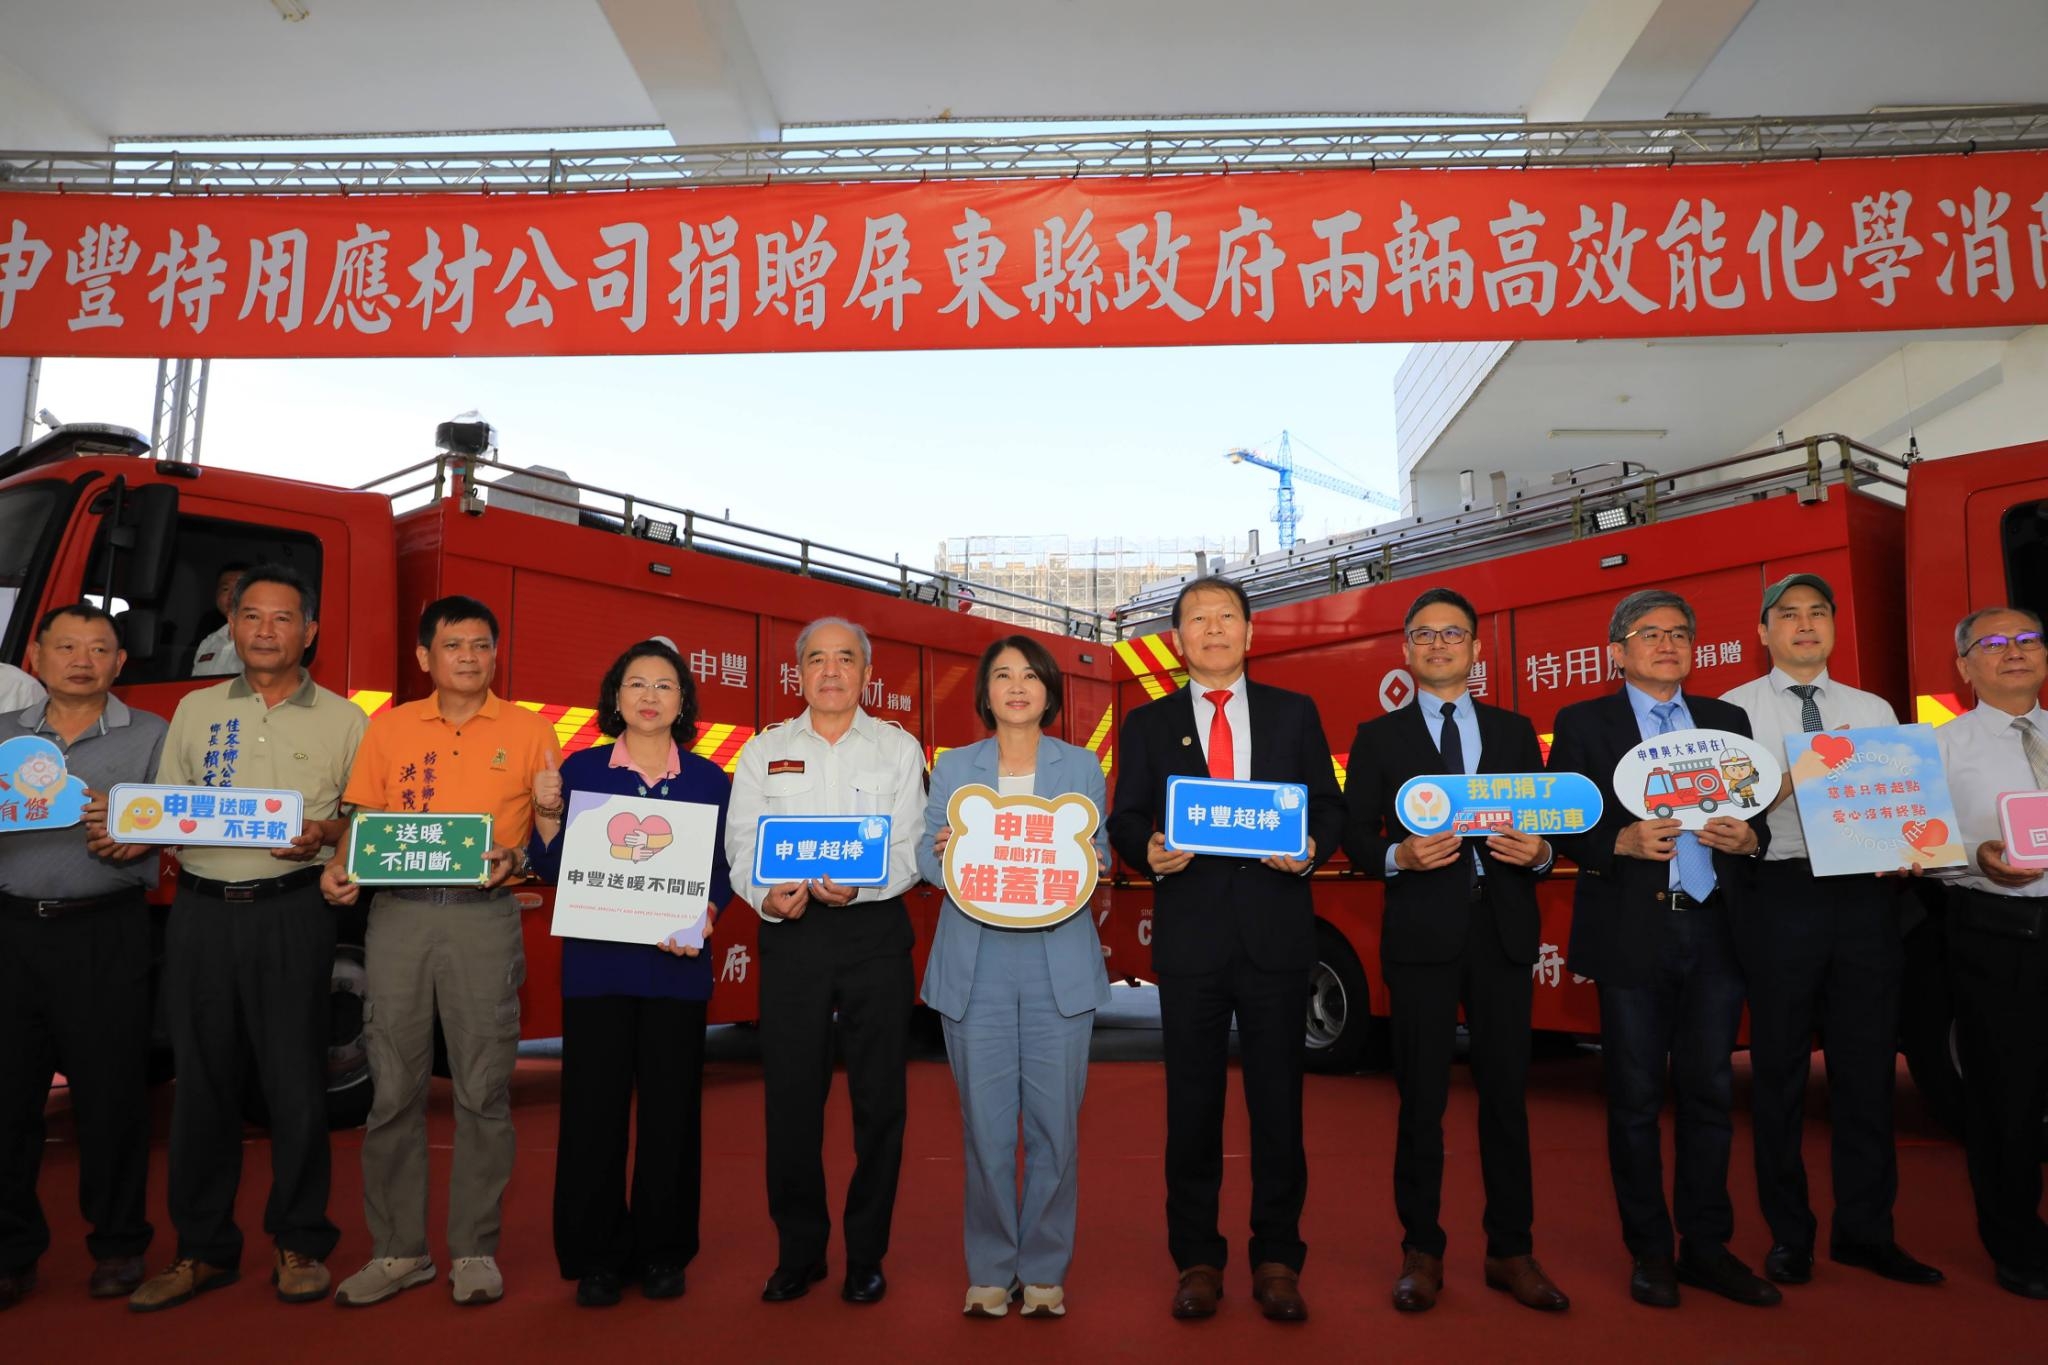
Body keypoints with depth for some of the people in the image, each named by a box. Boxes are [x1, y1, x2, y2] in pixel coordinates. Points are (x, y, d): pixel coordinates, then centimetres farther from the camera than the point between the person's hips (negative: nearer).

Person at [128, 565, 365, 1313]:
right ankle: (203, 1250, 21)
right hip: (200, 909, 3)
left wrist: (326, 834, -16)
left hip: (291, 913, -3)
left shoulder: (341, 720, 6)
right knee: (202, 1083, 8)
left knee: (294, 1083, 1)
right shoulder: (195, 710, 14)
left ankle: (300, 1244, 15)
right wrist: (135, 833, -6)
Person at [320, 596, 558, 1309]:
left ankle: (475, 1251, 15)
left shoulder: (529, 731, 5)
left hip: (485, 915, -2)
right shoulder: (388, 728, 12)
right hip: (397, 914, 2)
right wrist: (341, 866, -6)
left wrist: (517, 860, -14)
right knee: (393, 1089, 7)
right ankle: (397, 1250, 20)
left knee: (482, 1092, 3)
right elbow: (362, 820, 13)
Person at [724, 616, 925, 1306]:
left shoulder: (899, 748, 6)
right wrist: (766, 897, -16)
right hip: (790, 933, 1)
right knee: (791, 1096, 4)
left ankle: (866, 1255, 20)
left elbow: (911, 849, -1)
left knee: (879, 1098, 5)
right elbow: (741, 844, 4)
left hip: (875, 931, -1)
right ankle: (798, 1251, 21)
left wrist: (859, 887, -20)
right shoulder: (764, 751, 10)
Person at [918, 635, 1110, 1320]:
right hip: (976, 961, 0)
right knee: (985, 1123, 3)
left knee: (1054, 1122, 3)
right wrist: (941, 853, -15)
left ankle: (1044, 1270, 19)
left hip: (1059, 961, 0)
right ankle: (989, 1271, 20)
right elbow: (928, 858, 8)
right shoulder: (953, 767, 11)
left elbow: (1099, 853, 9)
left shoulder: (1082, 766, 10)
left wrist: (1088, 865, -13)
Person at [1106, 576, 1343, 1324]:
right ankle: (1196, 1259, 22)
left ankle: (1277, 1258, 22)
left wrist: (1312, 846, -15)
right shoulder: (1148, 724, 8)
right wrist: (1150, 852, -19)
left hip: (1277, 931, 0)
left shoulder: (1295, 713, 8)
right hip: (1188, 934, 0)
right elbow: (1125, 821, 2)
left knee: (1277, 1099, 8)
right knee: (1192, 1102, 8)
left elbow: (1328, 805, 5)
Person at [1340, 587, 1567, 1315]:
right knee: (1422, 1097, 4)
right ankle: (1421, 1253, 15)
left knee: (1506, 1091, 7)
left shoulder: (1515, 731, 14)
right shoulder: (1378, 737, 7)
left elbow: (1545, 823, 11)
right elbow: (1355, 836, 2)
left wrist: (1538, 852, -11)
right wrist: (1399, 857, -17)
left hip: (1504, 929, 2)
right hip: (1421, 932, -2)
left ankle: (1511, 1252, 19)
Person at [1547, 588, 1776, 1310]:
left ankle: (1707, 1248, 22)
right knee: (1636, 1097, 5)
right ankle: (1650, 1252, 17)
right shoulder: (1583, 723, 4)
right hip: (1632, 932, -3)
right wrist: (1620, 843, -18)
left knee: (1709, 1093, 9)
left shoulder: (1729, 720, 14)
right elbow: (1560, 824, -2)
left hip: (1715, 931, 3)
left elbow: (1761, 813, 13)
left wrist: (1750, 838, -8)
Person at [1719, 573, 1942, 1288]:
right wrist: (1770, 789, -20)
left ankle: (1864, 1229, 24)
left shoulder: (1875, 711, 14)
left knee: (1868, 1063, 8)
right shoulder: (1734, 710, 4)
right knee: (1780, 1065, 5)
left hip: (1865, 895, 3)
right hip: (1777, 891, -3)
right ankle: (1788, 1234, 18)